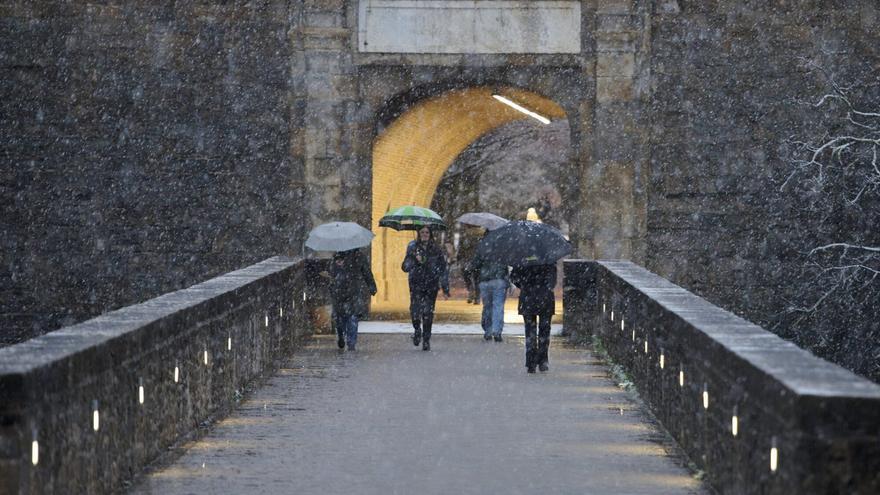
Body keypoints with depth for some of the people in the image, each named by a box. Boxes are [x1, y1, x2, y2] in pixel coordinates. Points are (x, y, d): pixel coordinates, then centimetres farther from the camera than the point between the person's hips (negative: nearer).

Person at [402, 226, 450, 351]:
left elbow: (443, 269, 8)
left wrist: (445, 289, 5)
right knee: (415, 311, -14)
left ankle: (426, 341, 8)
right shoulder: (413, 248, 4)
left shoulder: (436, 250, 5)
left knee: (428, 313, -4)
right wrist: (414, 260, -21)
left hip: (431, 286, 0)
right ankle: (417, 330, 17)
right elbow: (405, 267, -1)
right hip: (416, 285, 0)